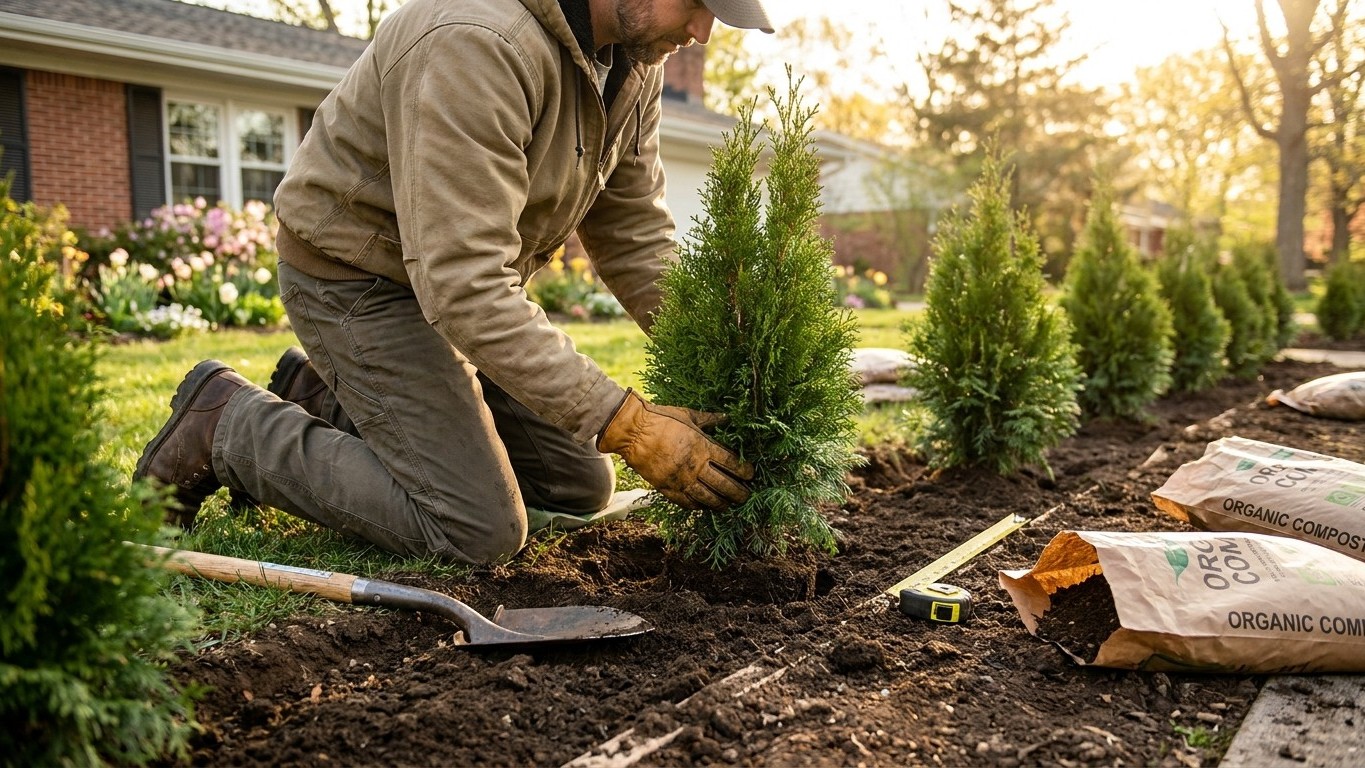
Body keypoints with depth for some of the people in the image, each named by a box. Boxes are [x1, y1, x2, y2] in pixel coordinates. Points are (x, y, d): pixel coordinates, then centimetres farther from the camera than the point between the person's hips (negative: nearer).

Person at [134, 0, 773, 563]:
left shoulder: (636, 53, -5)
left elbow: (635, 234, -1)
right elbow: (464, 285, -36)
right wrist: (628, 425, -36)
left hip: (467, 276, 9)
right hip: (357, 279, -8)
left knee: (580, 488, 9)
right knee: (478, 532, -13)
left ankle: (328, 401, 18)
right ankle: (227, 424, 4)